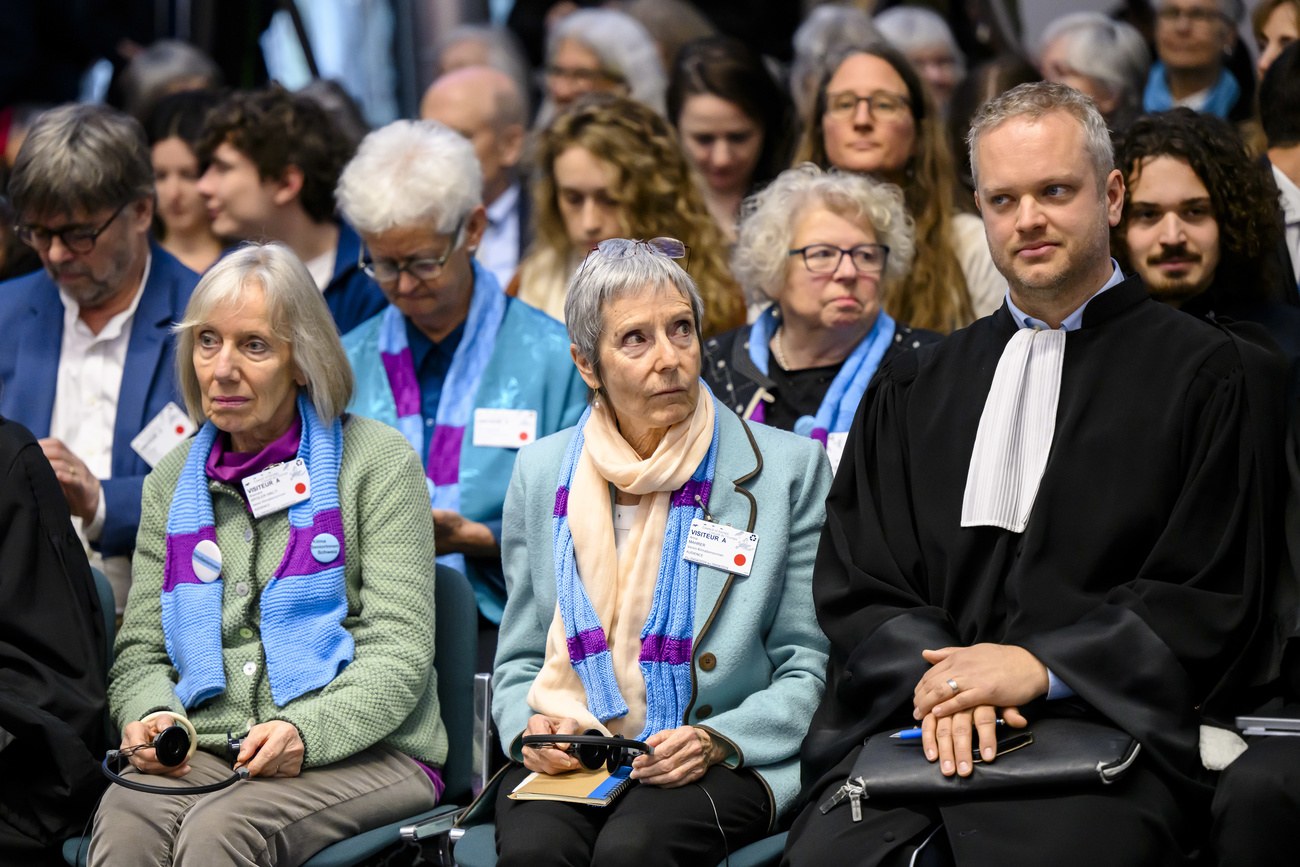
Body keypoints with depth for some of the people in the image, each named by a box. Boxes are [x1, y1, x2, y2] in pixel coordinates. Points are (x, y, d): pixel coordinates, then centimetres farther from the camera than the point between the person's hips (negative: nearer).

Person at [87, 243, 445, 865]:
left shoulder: (378, 460, 3)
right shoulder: (174, 479, 17)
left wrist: (306, 732, -22)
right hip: (204, 753, 3)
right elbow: (141, 648, 17)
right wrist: (149, 715, -8)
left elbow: (398, 651, -4)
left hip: (361, 750, -3)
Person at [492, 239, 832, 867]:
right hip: (568, 757, 2)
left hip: (722, 764, -1)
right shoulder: (542, 473, 12)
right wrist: (529, 727, -5)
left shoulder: (788, 468, 3)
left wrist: (718, 740, -14)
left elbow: (809, 671, 3)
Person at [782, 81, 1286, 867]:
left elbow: (1208, 601, 2)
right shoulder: (913, 390, 21)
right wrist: (936, 678, -7)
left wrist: (1039, 667, -9)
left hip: (1103, 729, -3)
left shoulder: (1216, 377, 8)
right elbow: (854, 586, 14)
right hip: (910, 728, 3)